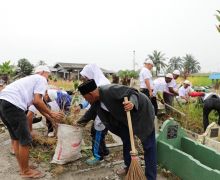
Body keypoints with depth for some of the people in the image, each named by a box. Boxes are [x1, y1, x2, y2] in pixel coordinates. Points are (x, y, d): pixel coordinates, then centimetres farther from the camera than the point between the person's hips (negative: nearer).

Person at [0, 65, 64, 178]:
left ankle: (22, 168, 32)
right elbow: (37, 101, -9)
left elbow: (36, 104, 29)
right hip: (13, 104, -10)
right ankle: (26, 171, 17)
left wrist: (50, 117, 30)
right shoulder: (41, 79, 5)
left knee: (16, 138, 20)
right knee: (25, 140, 2)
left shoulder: (31, 79, 32)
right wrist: (51, 114, 4)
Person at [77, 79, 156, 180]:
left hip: (142, 112, -8)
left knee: (148, 146, -2)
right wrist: (79, 121, 23)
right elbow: (91, 112, 15)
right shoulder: (96, 100, -5)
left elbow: (133, 92, -29)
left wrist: (132, 103, -48)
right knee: (126, 142, 17)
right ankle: (129, 168, 35)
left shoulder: (110, 90, -32)